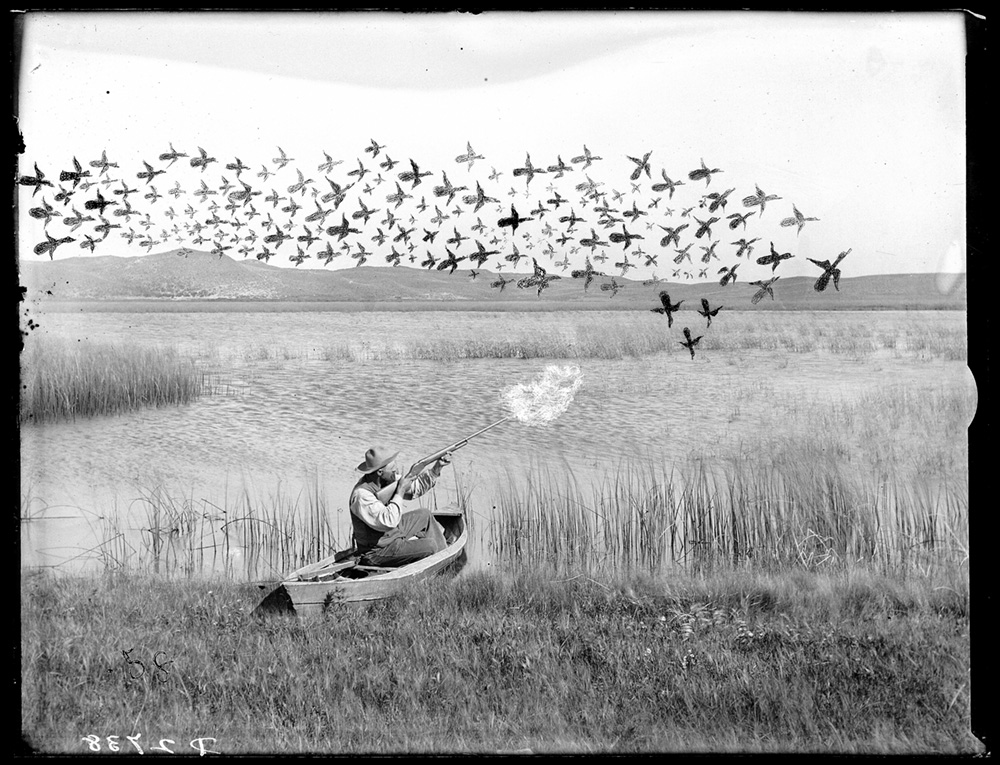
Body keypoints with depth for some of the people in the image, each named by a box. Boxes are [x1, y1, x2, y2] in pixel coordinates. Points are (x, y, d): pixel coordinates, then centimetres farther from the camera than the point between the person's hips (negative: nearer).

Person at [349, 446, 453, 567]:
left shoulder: (389, 479, -6)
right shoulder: (361, 495, -31)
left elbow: (416, 487, 6)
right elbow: (388, 522, -37)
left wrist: (437, 467, -4)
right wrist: (400, 491, -28)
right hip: (378, 551, -9)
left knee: (424, 514, 18)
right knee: (429, 546, -16)